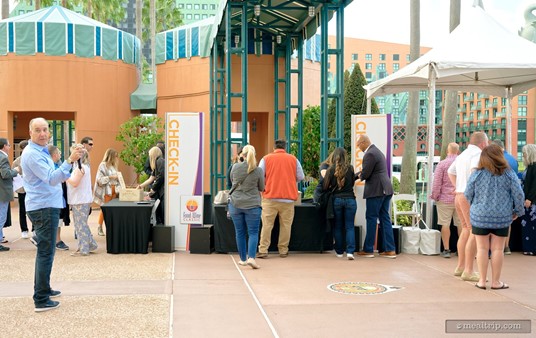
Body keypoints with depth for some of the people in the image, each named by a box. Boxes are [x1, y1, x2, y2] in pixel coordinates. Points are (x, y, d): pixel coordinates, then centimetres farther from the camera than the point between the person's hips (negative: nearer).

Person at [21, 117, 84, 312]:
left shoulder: (41, 151, 15)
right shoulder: (32, 154, -18)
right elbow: (51, 179, -30)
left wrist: (67, 175, 19)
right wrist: (70, 161, -39)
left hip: (46, 206, 11)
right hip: (44, 208, -11)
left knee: (44, 251, 20)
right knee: (46, 252, -8)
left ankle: (44, 289, 33)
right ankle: (41, 300, -5)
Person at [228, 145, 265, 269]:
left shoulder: (235, 167, -3)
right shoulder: (258, 170, -9)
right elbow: (261, 188, 3)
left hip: (235, 204, 2)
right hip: (252, 205, -2)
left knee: (240, 233, 12)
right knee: (253, 233, 3)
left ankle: (243, 259, 20)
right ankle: (251, 257, -13)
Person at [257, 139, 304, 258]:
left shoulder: (266, 158, 4)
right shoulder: (293, 159, 8)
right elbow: (300, 177, 7)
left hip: (270, 197, -1)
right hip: (288, 197, 1)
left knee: (267, 225, 1)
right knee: (285, 225, 7)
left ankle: (263, 250, 0)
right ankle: (283, 250, 11)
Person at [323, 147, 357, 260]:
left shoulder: (331, 169, -5)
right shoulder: (350, 168, -2)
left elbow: (325, 187, -2)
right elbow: (352, 183, 11)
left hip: (336, 200, 0)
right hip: (350, 199, 0)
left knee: (337, 227, 12)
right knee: (349, 227, 3)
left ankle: (339, 251, 16)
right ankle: (350, 251, -10)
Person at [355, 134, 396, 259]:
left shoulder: (370, 154, -14)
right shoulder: (377, 151, 19)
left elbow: (365, 174, -17)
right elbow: (366, 170, 26)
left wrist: (359, 175, 5)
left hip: (376, 191, -10)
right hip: (385, 190, 10)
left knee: (371, 219, -1)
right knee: (385, 218, 9)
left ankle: (368, 250, 5)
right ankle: (390, 250, 9)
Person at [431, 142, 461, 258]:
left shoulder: (442, 164, -8)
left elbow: (436, 182, -8)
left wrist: (435, 196, 3)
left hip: (445, 198, -3)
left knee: (445, 224, 2)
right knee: (461, 224, 10)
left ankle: (446, 250, 1)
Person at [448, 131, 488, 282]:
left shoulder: (462, 155, 17)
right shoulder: (478, 154, -10)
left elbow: (450, 172, 31)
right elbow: (475, 170, -31)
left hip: (459, 196, 9)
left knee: (466, 230, 18)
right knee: (475, 232, -6)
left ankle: (460, 266, 23)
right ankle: (469, 271, -7)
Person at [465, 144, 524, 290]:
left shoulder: (477, 174, -5)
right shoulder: (509, 174, -4)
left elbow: (468, 194, 1)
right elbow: (519, 194, -3)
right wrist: (517, 211, 12)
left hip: (480, 216, 0)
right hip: (502, 217, 0)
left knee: (482, 248, 7)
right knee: (498, 249, 7)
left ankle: (482, 281, 11)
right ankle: (496, 281, 13)